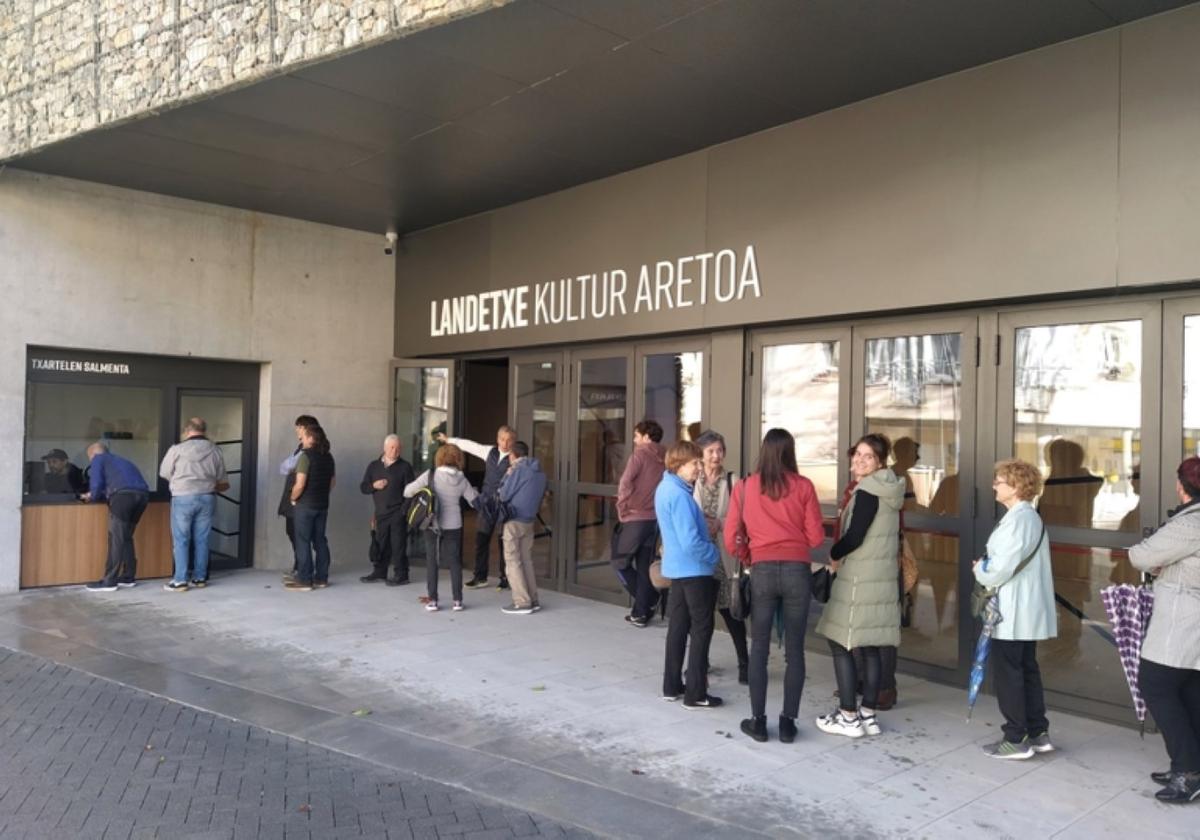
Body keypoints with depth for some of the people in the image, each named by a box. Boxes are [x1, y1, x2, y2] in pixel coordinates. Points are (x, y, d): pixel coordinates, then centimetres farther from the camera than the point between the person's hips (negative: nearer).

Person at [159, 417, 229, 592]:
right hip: (207, 498, 4)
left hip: (183, 498, -3)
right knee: (202, 540, 10)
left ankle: (180, 581, 2)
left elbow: (164, 473, 6)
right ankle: (200, 578, 16)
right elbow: (224, 483, 10)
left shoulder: (178, 449, -7)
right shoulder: (215, 450, 5)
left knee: (181, 540, 3)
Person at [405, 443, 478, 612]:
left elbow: (408, 492, -9)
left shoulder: (430, 476, -10)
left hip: (432, 525, -1)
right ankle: (457, 600, 11)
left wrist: (421, 491, 12)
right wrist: (475, 491, 28)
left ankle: (432, 600, 10)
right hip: (453, 526, 2)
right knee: (454, 561, 10)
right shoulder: (461, 480, -3)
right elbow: (475, 501, 6)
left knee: (432, 562, 9)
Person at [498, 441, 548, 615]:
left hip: (514, 521, -7)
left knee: (513, 561, -1)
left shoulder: (518, 470, -13)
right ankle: (533, 600, 15)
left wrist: (507, 476, 2)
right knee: (527, 560, 15)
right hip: (530, 521, 7)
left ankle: (522, 603, -4)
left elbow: (504, 495, -9)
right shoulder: (540, 473, 10)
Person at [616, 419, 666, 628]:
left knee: (620, 561, 7)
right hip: (655, 519, 6)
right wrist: (658, 507, 13)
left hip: (636, 518, -6)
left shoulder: (640, 455, -8)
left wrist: (622, 509, -5)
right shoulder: (664, 459, 9)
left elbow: (625, 483, -16)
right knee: (644, 566, 12)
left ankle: (650, 600, -2)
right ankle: (641, 613, 14)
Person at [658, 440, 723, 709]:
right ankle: (696, 694, 6)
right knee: (701, 629, 1)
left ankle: (672, 686, 24)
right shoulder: (679, 494, -22)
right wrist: (716, 555, -10)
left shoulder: (665, 488, 8)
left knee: (678, 626, 15)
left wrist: (705, 523, 10)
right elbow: (691, 542, -25)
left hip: (677, 567, 9)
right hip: (694, 569, -9)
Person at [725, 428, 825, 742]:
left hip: (762, 571, 0)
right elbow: (816, 537, 0)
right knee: (794, 649, 9)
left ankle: (758, 721, 15)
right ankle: (788, 722, 14)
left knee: (759, 648, 10)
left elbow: (731, 538, 4)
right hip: (797, 571, 0)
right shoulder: (803, 486, -1)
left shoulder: (745, 487, 2)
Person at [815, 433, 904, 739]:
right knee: (870, 648, 12)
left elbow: (854, 537, -19)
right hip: (882, 579, 9)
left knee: (841, 645, -1)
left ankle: (849, 717, 3)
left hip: (859, 581, -9)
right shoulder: (890, 492, 13)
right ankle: (868, 715, 17)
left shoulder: (867, 492, -15)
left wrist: (833, 556, -2)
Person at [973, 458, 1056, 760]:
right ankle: (1038, 733, 23)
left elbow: (1001, 568, -23)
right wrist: (986, 567, 6)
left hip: (1012, 611, -10)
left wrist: (979, 570, -4)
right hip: (1027, 610, 10)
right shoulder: (1031, 517, 15)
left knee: (1007, 673, -1)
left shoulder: (1016, 519, -19)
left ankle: (1016, 740, 6)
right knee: (1027, 670, 16)